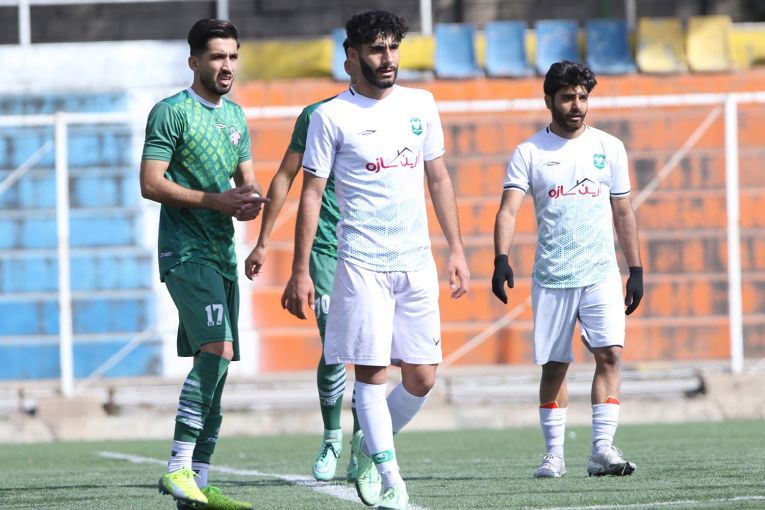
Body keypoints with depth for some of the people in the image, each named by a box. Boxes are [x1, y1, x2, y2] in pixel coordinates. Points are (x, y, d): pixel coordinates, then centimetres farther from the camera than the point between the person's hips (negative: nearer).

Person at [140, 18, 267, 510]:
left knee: (216, 363, 6)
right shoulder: (172, 112, -6)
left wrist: (252, 199, -1)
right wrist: (215, 200, -17)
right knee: (216, 350, -23)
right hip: (186, 252, -8)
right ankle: (178, 468, -21)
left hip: (222, 254, 8)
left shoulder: (236, 115, 17)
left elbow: (247, 179, 23)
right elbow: (151, 183, -12)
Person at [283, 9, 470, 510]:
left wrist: (457, 250, 11)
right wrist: (301, 271, -5)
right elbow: (311, 193, -2)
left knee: (422, 377, 3)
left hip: (416, 261, 4)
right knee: (372, 371, -7)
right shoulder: (331, 116, -3)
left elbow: (439, 179, 16)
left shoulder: (420, 104, 10)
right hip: (361, 263, -4)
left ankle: (370, 448, 25)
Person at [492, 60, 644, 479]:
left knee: (610, 354, -14)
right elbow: (508, 210, -6)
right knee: (553, 366, 3)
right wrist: (501, 259, -22)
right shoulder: (529, 152, 3)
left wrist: (636, 270, 10)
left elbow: (623, 213, 14)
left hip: (601, 275, 1)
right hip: (550, 279, -1)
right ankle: (554, 454, 12)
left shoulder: (609, 147, 9)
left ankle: (602, 448, -14)